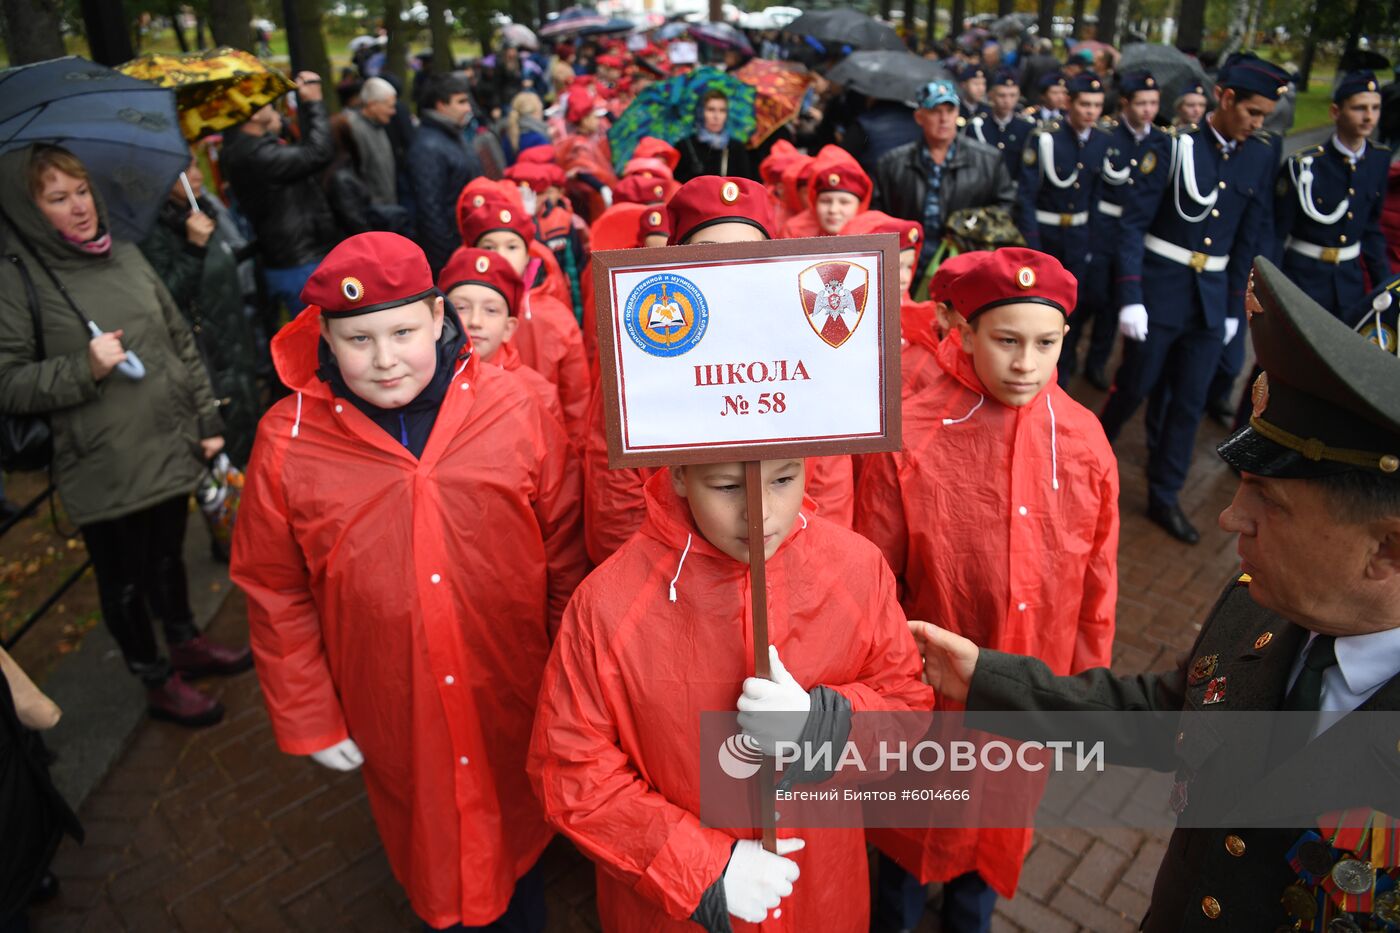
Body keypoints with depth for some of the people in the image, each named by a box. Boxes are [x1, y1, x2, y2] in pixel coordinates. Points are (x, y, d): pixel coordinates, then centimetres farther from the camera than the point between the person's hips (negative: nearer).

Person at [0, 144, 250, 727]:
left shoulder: (127, 257, 6)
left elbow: (181, 341, 11)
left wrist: (207, 418, 9)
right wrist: (83, 369, -25)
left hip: (170, 448, 5)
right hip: (103, 470, -5)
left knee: (169, 554, 21)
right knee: (124, 578, 11)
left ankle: (186, 645, 42)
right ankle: (156, 683, 29)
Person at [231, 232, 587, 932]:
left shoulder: (514, 409, -13)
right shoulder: (287, 441, -12)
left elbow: (565, 555, -4)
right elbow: (276, 598, -2)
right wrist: (308, 719, 1)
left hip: (518, 705, 1)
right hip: (397, 725, 0)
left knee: (521, 831, 25)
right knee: (432, 855, 21)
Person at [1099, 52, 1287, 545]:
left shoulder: (1261, 157, 3)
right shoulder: (1174, 146, -10)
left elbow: (1250, 237, 9)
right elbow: (1133, 223, -11)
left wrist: (1235, 306, 8)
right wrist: (1130, 297, -16)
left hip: (1211, 300, 4)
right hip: (1159, 292, -4)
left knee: (1189, 403, 8)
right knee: (1135, 387, 7)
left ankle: (1164, 497, 20)